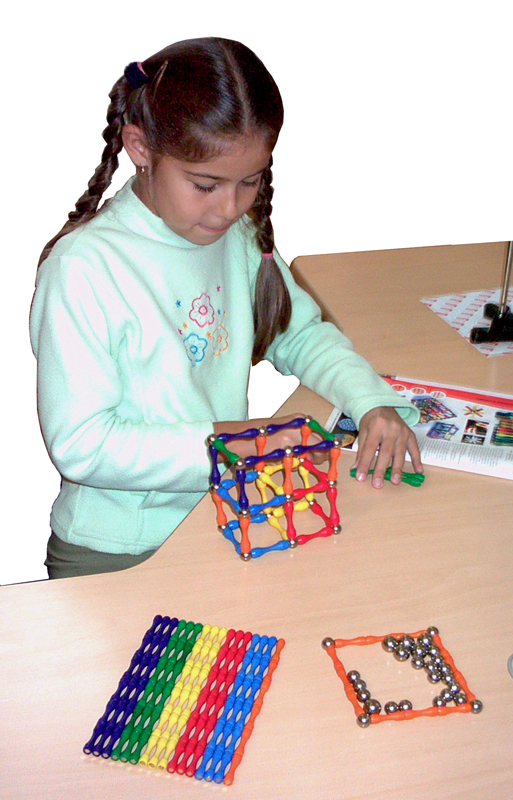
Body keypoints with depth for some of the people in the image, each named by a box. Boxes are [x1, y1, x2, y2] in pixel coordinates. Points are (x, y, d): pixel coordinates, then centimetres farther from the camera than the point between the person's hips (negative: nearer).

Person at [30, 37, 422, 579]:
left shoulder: (239, 238, 1)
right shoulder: (83, 268, -20)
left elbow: (300, 334, 14)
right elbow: (80, 446, -21)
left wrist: (372, 402, -4)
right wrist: (226, 441, -23)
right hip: (117, 554, -5)